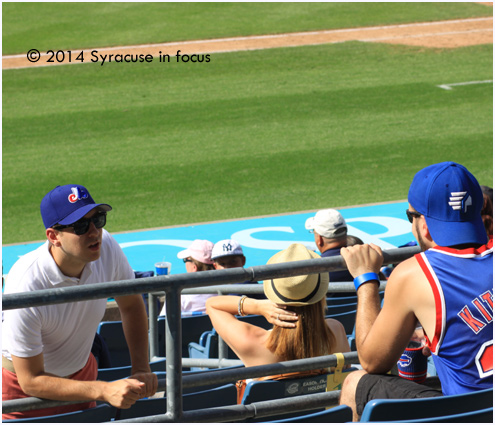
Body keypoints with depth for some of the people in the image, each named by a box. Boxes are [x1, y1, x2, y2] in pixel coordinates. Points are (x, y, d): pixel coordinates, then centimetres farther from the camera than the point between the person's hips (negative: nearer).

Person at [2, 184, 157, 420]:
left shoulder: (106, 247, -20)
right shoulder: (26, 286, -36)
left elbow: (131, 304, 1)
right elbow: (31, 381, -29)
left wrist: (141, 369, -9)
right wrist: (105, 391, -34)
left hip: (81, 371, 5)